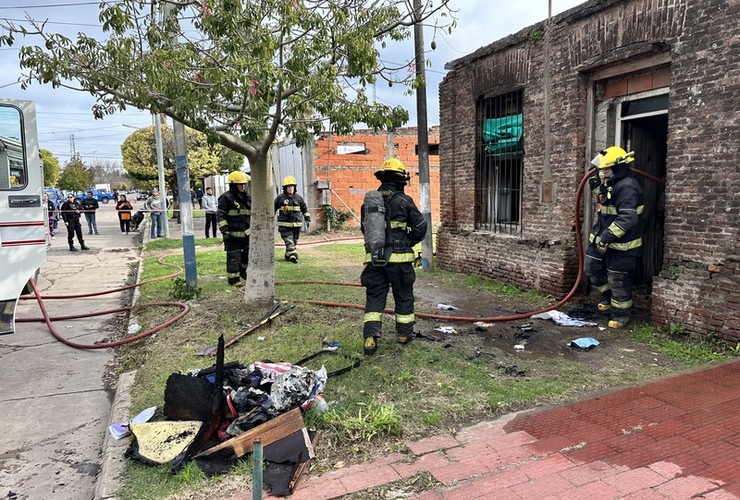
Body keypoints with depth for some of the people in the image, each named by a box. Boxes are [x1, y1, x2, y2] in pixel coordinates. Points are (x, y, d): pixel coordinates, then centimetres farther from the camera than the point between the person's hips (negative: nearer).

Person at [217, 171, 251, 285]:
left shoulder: (247, 197, 13)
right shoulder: (226, 198, -9)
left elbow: (251, 214, 23)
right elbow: (220, 215, -12)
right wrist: (224, 230, -19)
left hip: (246, 233, 6)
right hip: (233, 234, -6)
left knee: (249, 252, 9)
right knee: (233, 257, 0)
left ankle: (243, 270, 32)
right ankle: (233, 279, 10)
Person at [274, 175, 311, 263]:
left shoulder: (298, 198, 8)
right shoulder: (280, 198, 0)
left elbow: (305, 209, 18)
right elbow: (273, 209, 8)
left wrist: (308, 219, 13)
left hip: (297, 225, 4)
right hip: (284, 225, -3)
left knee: (294, 242, 12)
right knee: (289, 242, -16)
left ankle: (288, 256, 28)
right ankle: (293, 256, -25)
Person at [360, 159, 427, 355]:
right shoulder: (404, 201, -9)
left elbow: (364, 228, 15)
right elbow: (420, 228, -4)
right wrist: (409, 241, 14)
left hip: (374, 258, 3)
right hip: (399, 258, -3)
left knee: (374, 297, 8)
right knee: (403, 296, 13)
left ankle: (371, 336, -3)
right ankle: (404, 334, 25)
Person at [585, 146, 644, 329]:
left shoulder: (627, 186, -22)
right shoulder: (608, 184, 9)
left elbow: (627, 218, -32)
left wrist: (608, 236, -33)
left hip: (621, 244, -9)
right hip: (603, 238, 9)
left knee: (618, 280, 2)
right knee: (593, 269, 17)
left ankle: (621, 315, 20)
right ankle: (609, 298, 39)